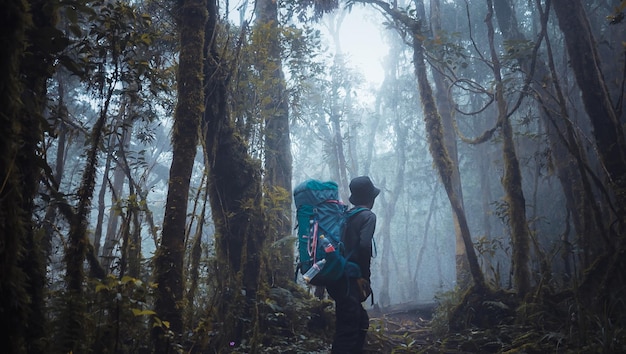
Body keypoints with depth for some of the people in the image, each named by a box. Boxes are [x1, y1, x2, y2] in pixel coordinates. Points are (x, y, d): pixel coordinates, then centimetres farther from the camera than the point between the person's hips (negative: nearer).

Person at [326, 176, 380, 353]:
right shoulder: (368, 216, -4)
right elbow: (364, 246, -20)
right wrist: (365, 276, -10)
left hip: (337, 277, 8)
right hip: (350, 280, -8)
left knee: (360, 321, 21)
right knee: (348, 329, -7)